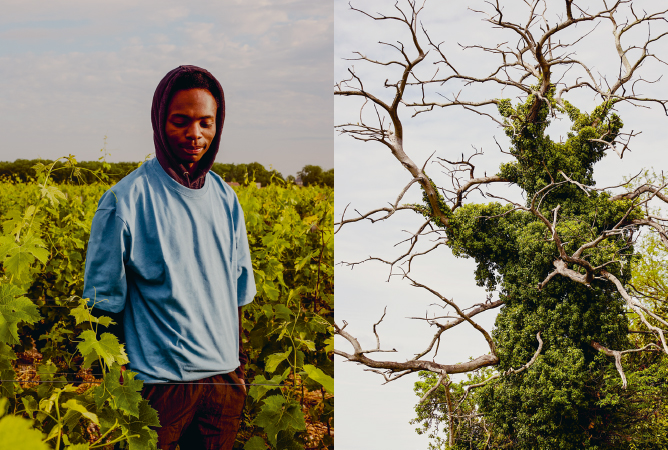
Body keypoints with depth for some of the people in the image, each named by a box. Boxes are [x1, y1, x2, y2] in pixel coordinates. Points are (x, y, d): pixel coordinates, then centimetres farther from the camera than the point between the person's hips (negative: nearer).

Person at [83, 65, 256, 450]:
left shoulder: (225, 198, 6)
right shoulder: (125, 201, -10)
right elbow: (105, 303, -6)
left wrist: (239, 367, 14)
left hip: (224, 378, 5)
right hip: (159, 381, -5)